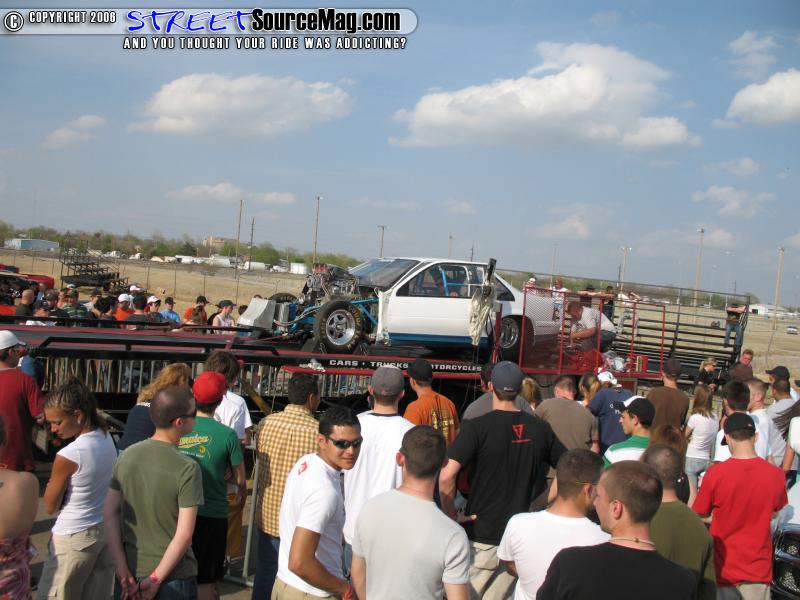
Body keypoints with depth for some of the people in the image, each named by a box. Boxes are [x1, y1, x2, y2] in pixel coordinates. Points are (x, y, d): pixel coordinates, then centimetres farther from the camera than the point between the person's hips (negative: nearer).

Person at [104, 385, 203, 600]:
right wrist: (156, 579, -13)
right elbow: (184, 535, -21)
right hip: (174, 575, -4)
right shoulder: (188, 468, -19)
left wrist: (122, 567, -2)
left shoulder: (127, 456, -4)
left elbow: (109, 513, -2)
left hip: (132, 570, 4)